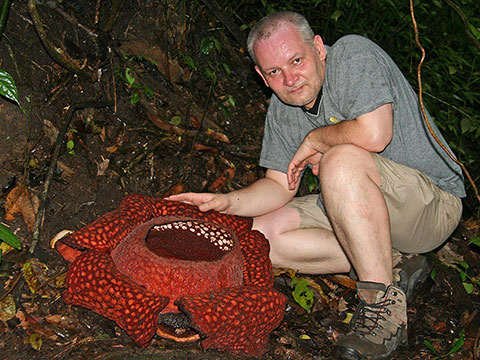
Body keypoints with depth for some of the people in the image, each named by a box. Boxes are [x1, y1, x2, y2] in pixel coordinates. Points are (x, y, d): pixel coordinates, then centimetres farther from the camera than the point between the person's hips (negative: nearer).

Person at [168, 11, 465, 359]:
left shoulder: (354, 53, -18)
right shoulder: (282, 108, 4)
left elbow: (373, 134, -34)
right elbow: (280, 186, 6)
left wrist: (314, 140, -16)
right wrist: (227, 202, -11)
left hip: (434, 202, -7)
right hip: (355, 209, 8)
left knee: (341, 159, -35)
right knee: (264, 233, -7)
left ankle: (385, 306, -26)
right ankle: (386, 267, -6)